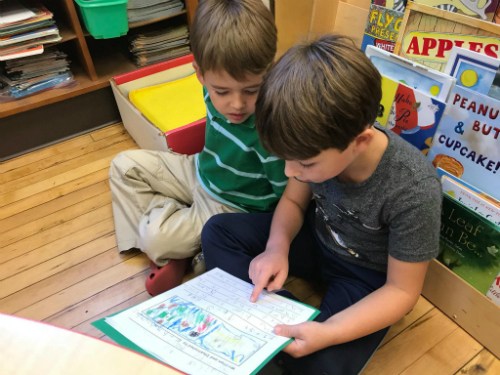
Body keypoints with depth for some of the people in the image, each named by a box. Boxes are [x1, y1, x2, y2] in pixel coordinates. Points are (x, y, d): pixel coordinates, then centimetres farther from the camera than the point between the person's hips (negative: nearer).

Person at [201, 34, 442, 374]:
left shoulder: (414, 192, -34)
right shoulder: (320, 143, -21)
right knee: (217, 232, -5)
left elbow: (402, 291, -20)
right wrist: (277, 247, -21)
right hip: (316, 237, 5)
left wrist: (327, 333, -32)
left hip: (367, 276, -5)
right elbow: (294, 200, -1)